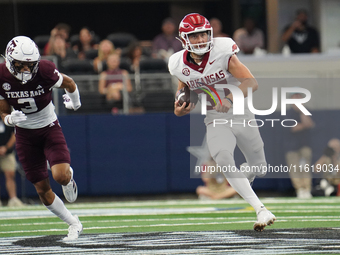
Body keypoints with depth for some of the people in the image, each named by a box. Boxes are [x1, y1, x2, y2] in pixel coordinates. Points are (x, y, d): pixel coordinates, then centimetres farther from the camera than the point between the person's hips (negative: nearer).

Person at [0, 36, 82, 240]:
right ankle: (74, 224, 22)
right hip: (25, 134, 2)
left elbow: (69, 83, -1)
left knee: (61, 176, -24)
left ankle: (69, 177, 16)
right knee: (43, 189, 2)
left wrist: (75, 101, 17)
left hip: (49, 127, -2)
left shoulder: (45, 71, -24)